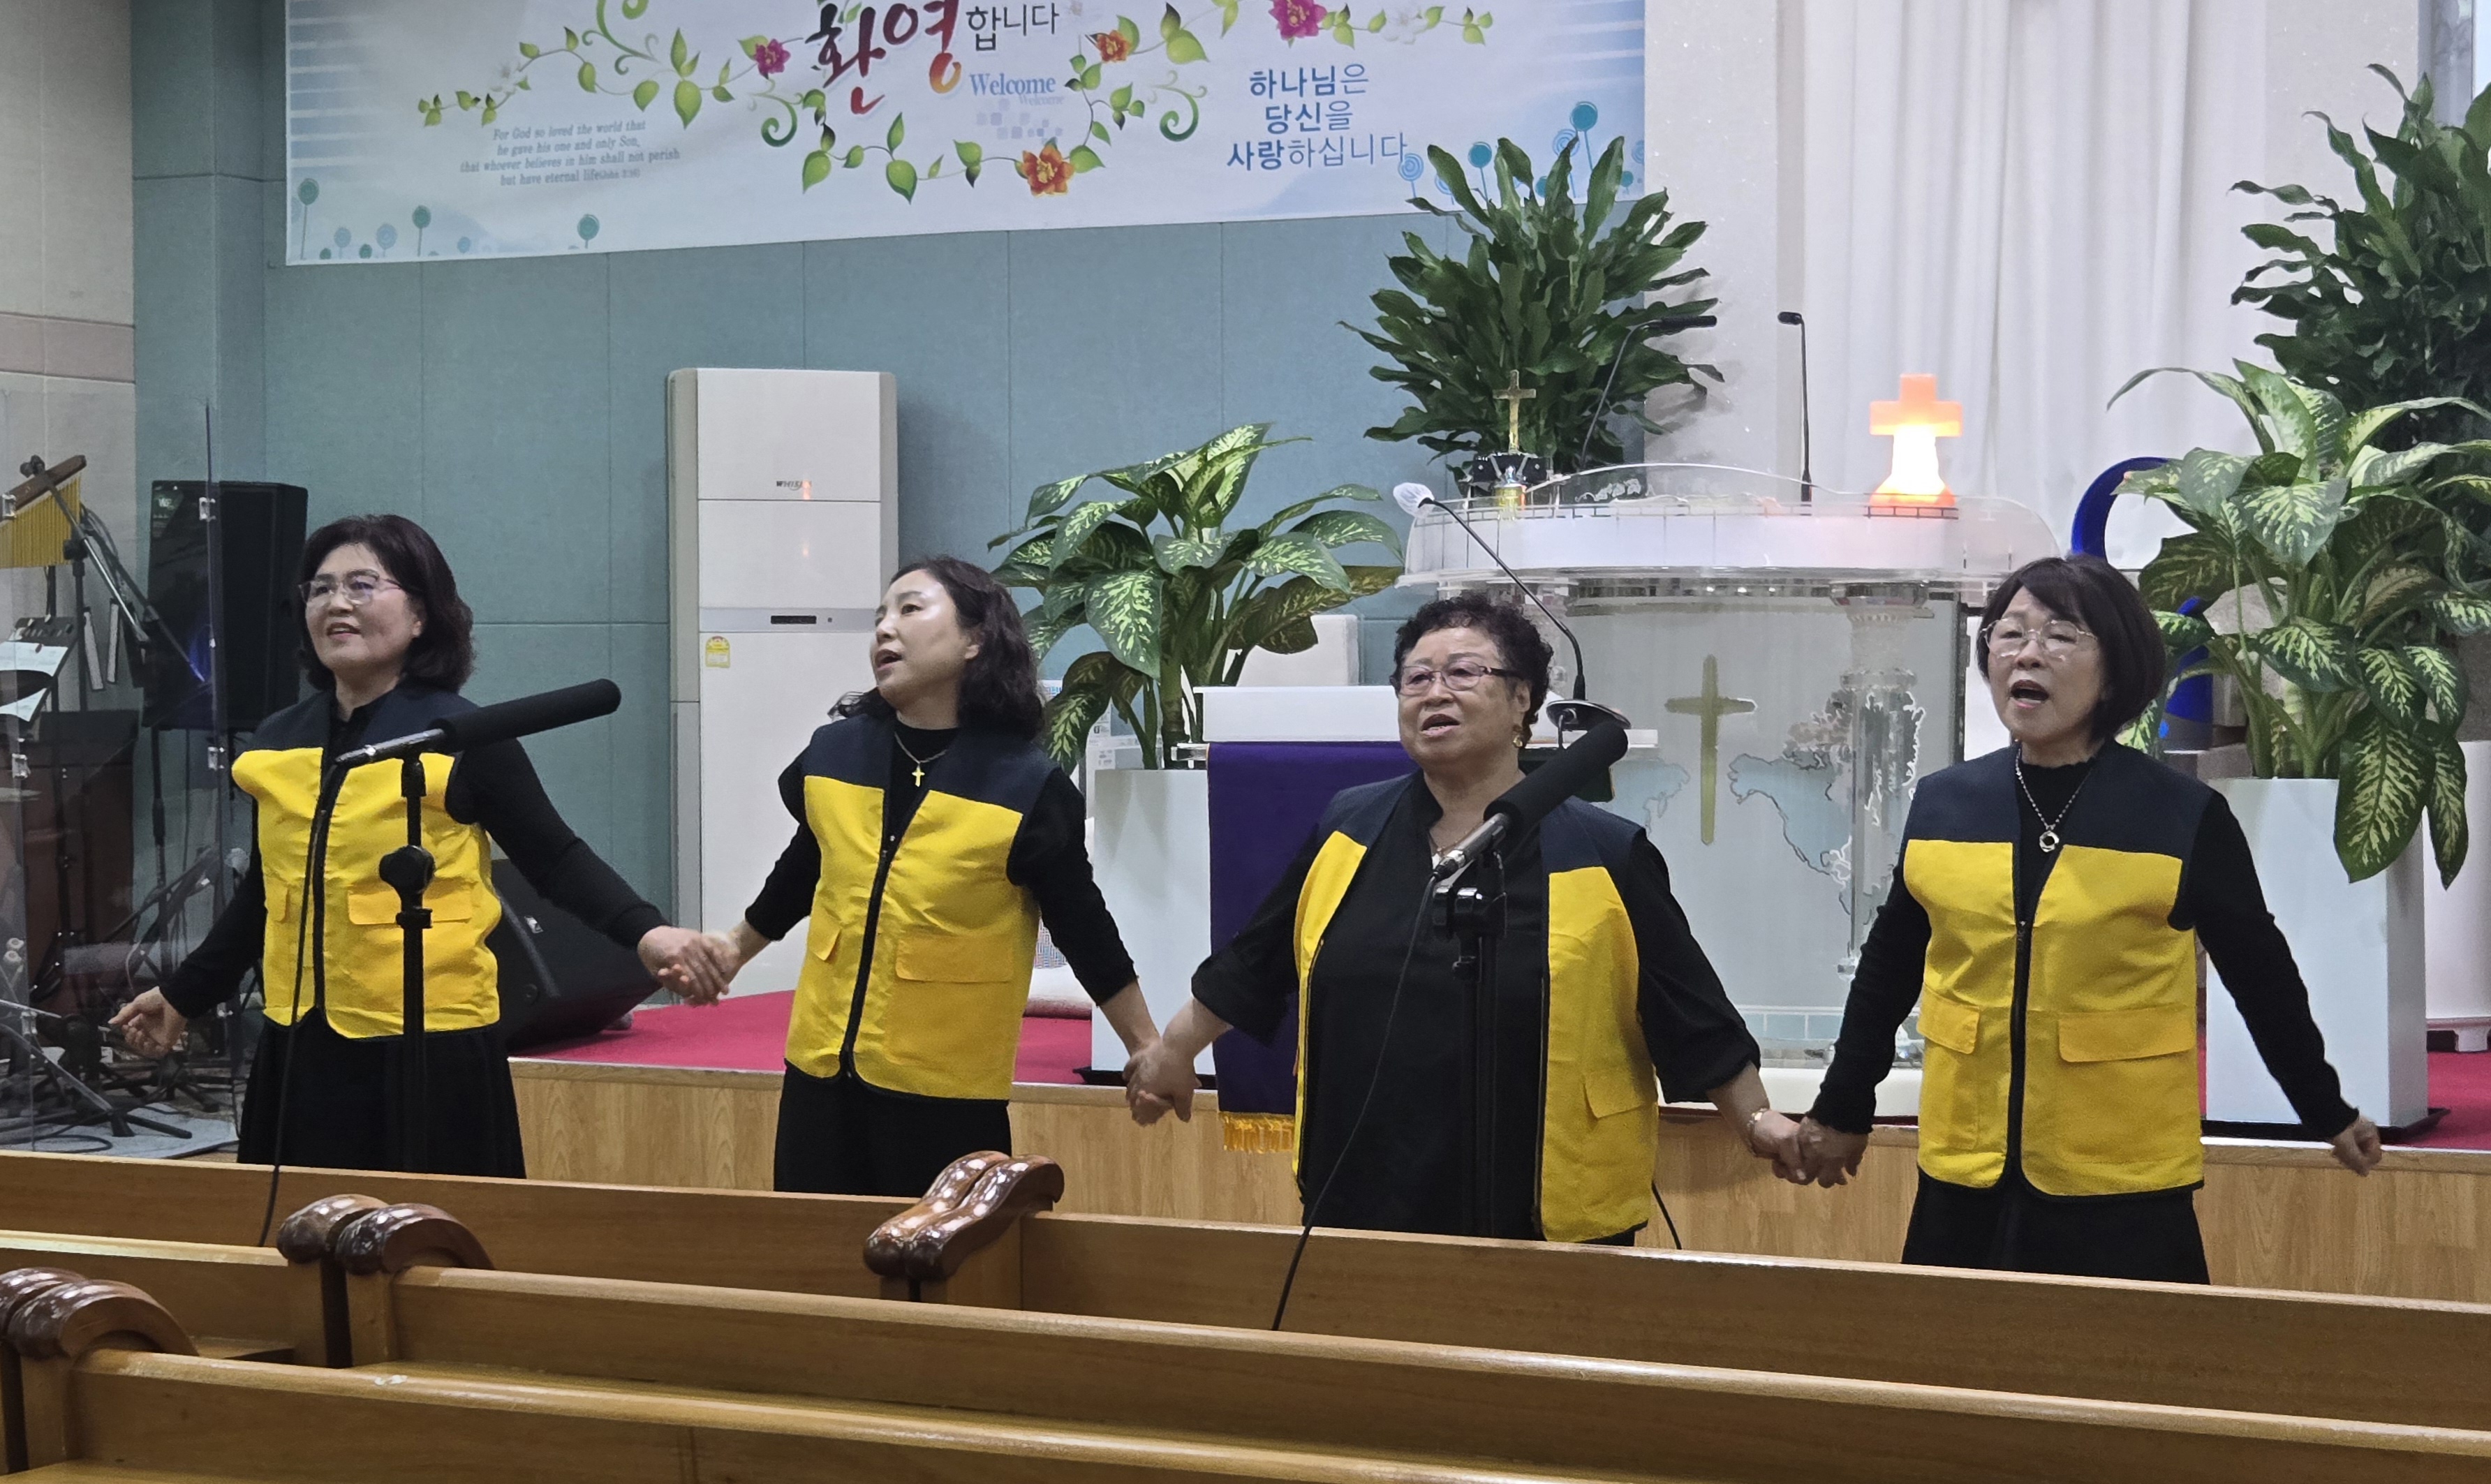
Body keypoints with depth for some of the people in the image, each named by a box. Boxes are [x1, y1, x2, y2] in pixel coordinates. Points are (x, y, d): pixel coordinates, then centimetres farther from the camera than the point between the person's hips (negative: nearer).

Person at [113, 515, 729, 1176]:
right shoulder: (274, 743, 9)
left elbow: (555, 860, -4)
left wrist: (644, 932, -21)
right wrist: (186, 995, 27)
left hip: (431, 1051, -5)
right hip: (300, 1049, 5)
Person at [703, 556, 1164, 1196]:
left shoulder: (1026, 785, -8)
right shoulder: (831, 755, 3)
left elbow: (1082, 924, -1)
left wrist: (1149, 1050, 1)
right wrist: (733, 950, 33)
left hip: (949, 1094, -4)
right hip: (819, 1077, 4)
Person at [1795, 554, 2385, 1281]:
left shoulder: (2184, 818, -4)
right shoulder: (1941, 804, 4)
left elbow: (2260, 974, 7)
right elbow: (1888, 969, 15)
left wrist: (2326, 1112, 14)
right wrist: (1842, 1110, 20)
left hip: (2123, 1193, -3)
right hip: (1964, 1183, 3)